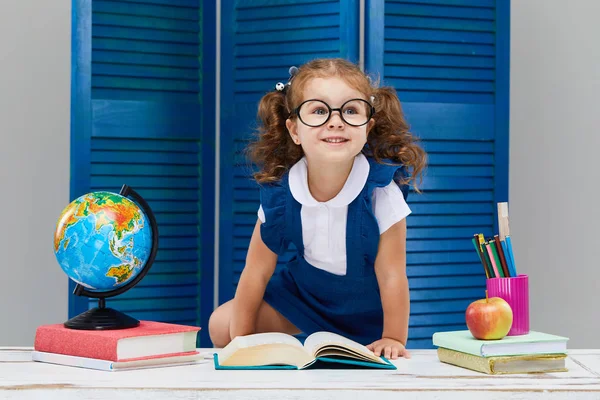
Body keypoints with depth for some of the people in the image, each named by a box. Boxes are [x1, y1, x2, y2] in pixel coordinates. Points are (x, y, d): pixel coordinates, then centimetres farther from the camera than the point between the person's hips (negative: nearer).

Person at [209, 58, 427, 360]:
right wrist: (241, 338, -7)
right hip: (304, 288, 2)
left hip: (367, 305, -2)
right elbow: (256, 272, -10)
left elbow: (391, 276, -22)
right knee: (221, 326, -3)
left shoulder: (381, 191, -31)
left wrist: (393, 340, -17)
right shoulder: (278, 193, -21)